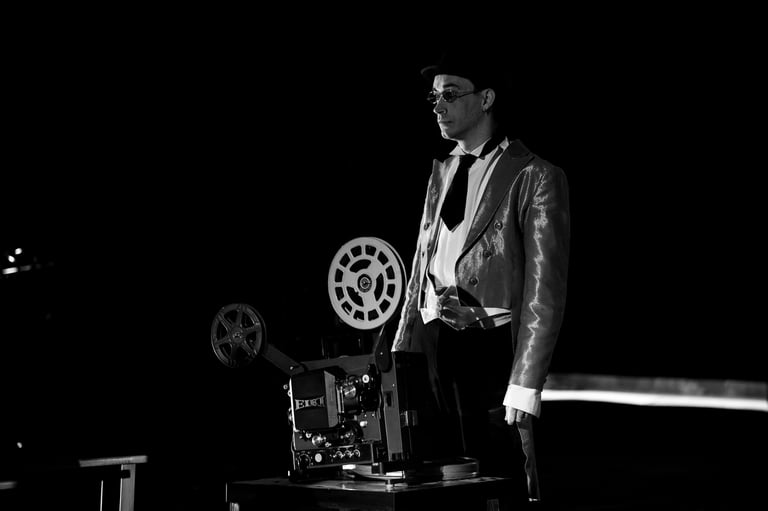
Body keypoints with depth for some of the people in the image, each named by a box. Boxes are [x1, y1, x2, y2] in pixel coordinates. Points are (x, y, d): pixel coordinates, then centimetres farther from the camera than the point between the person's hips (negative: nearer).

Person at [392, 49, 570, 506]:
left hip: (492, 352, -5)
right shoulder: (443, 170, 17)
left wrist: (525, 385, -14)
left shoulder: (534, 177, -4)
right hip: (433, 351, 6)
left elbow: (545, 292, -8)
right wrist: (399, 359, 12)